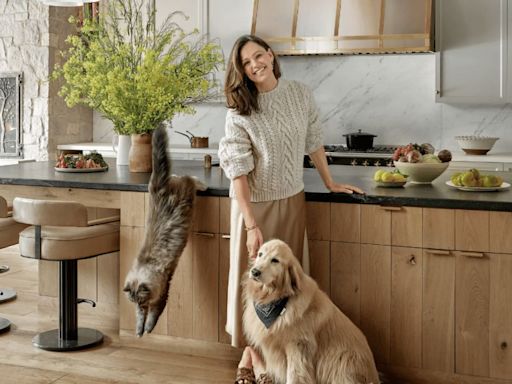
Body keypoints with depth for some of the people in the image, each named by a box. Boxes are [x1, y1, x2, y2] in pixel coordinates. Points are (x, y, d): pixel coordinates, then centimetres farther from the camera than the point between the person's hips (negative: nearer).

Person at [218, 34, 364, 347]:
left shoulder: (301, 94, -3)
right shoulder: (240, 112, -13)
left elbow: (314, 142, 10)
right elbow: (238, 171, -16)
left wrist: (331, 184, 14)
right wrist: (251, 225, -20)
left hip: (293, 201, 3)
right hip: (255, 204, -3)